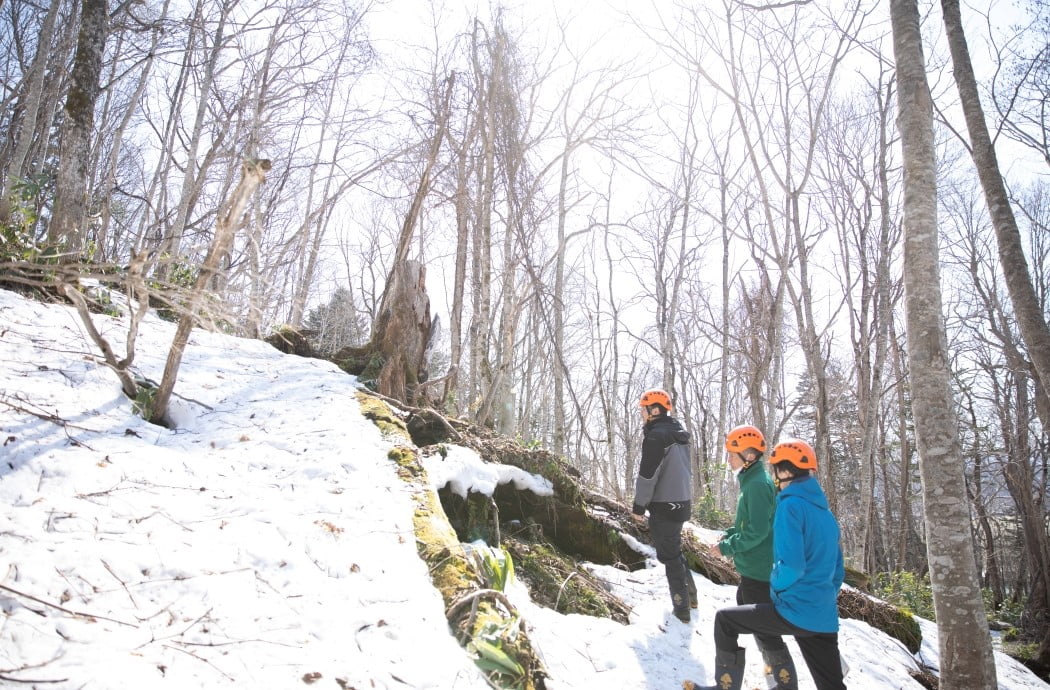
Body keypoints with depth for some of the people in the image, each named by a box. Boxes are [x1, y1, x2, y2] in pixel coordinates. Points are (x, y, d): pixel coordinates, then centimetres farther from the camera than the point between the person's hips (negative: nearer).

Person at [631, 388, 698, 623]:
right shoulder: (680, 436, 11)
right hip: (682, 503, 9)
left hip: (664, 507, -9)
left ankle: (681, 609, 7)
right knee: (675, 549, 23)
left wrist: (639, 505, -10)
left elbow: (648, 475, -19)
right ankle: (690, 595, 29)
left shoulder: (656, 436, -17)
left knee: (670, 555, 1)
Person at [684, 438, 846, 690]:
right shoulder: (824, 511, 12)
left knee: (725, 619, 8)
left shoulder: (790, 505, -14)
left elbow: (791, 565, -23)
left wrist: (775, 583, -4)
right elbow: (837, 570, 18)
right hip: (825, 617, 8)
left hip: (796, 611, -8)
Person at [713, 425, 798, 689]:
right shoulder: (751, 480, 10)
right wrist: (726, 537, 6)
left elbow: (757, 532, -25)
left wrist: (726, 548, -15)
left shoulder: (757, 485, -21)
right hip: (754, 568, 11)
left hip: (759, 571, -11)